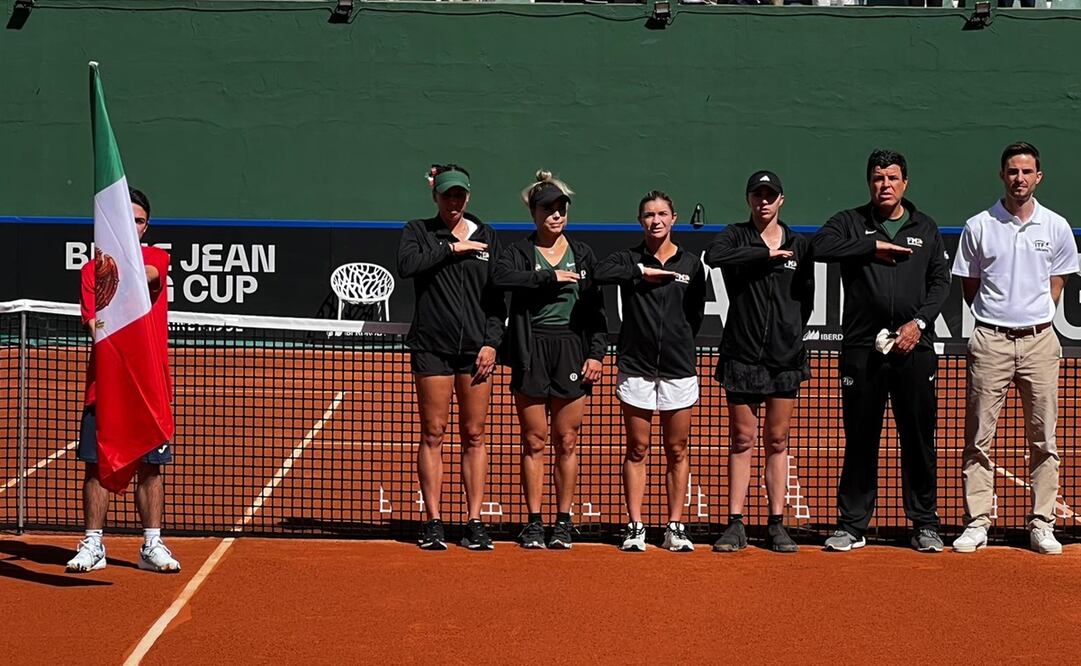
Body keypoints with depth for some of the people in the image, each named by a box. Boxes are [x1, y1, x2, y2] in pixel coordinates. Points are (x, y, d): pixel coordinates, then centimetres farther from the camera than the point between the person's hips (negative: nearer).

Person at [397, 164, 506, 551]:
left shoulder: (487, 238, 12)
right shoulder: (419, 232, 7)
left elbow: (497, 298, 10)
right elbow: (406, 264, -15)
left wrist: (491, 342, -1)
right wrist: (450, 248, -11)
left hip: (476, 348, 2)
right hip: (432, 347, -2)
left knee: (474, 436, 3)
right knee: (433, 435, 0)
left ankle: (474, 523, 7)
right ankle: (433, 523, 5)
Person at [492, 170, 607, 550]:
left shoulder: (582, 254, 12)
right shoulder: (519, 252, 3)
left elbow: (595, 308, 11)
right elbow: (501, 277, -20)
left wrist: (596, 353, 1)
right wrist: (550, 277, -20)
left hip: (572, 350, 2)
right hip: (531, 351, -2)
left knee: (566, 442, 4)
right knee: (534, 441, 2)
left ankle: (564, 521, 11)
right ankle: (534, 522, 8)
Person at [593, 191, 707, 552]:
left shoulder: (691, 263, 6)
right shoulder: (629, 259, 2)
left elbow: (696, 313, 12)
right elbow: (600, 274, -19)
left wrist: (679, 343, 6)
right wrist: (641, 271, -17)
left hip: (679, 369, 1)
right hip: (636, 368, -1)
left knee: (677, 452, 5)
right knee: (637, 450, 4)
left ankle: (675, 528, 12)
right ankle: (635, 528, 9)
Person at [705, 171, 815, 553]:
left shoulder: (799, 245, 9)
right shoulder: (736, 236, 2)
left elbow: (807, 299, 13)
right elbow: (713, 256, -21)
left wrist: (790, 334, 4)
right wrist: (765, 253, -18)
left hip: (786, 357, 2)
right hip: (742, 355, -2)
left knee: (777, 441, 6)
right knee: (743, 440, 2)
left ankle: (777, 525, 10)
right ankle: (735, 526, 5)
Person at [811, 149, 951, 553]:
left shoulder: (926, 228, 14)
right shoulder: (850, 223, 8)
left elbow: (940, 281, 9)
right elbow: (820, 247, -11)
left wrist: (919, 322, -6)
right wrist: (873, 246, -11)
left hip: (914, 348, 1)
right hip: (862, 348, -1)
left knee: (919, 439, 3)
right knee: (860, 439, 3)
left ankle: (925, 524, 13)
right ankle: (852, 526, 11)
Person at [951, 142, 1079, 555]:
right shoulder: (978, 226, 3)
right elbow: (969, 287, 10)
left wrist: (1036, 318, 7)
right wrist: (997, 315, 4)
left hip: (1039, 339, 1)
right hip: (990, 340, -1)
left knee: (1043, 439, 3)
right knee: (979, 437, -1)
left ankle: (1042, 525, 10)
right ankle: (977, 523, 5)